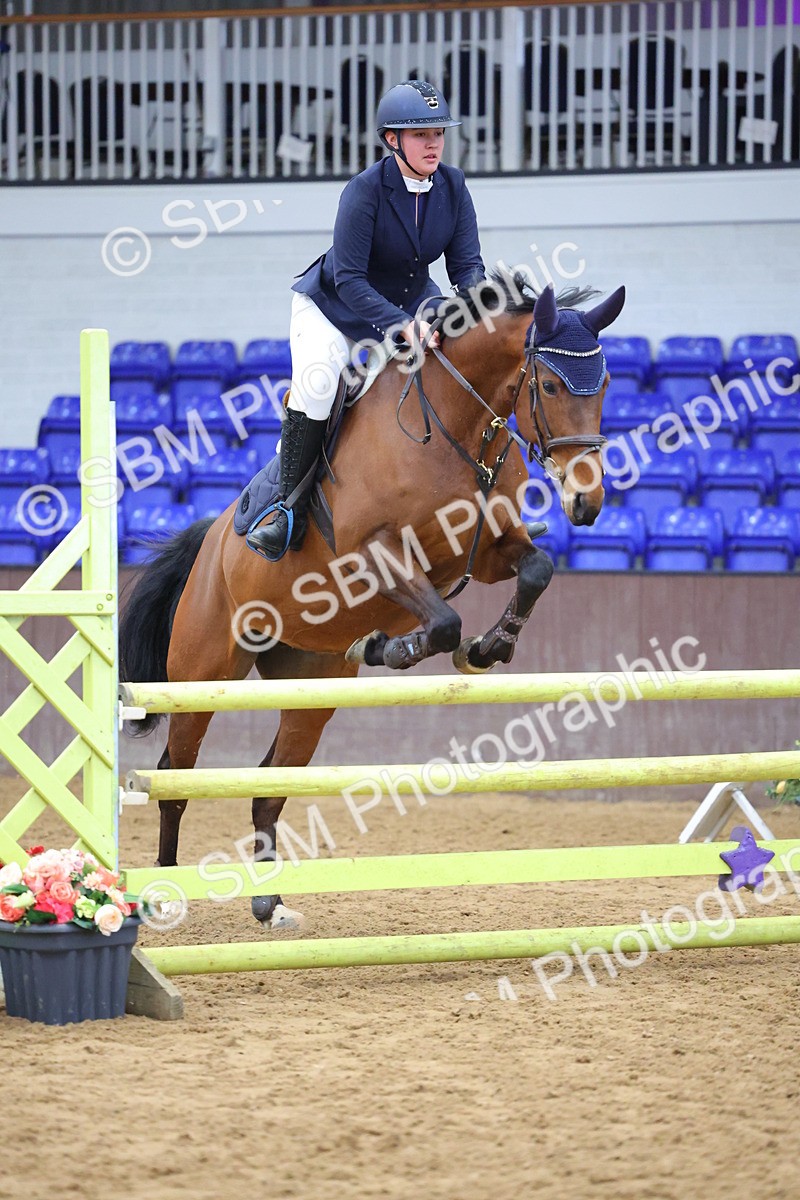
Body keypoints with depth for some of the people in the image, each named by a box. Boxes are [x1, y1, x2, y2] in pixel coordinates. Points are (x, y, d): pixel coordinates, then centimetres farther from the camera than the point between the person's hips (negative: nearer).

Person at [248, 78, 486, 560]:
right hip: (336, 305, -6)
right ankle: (291, 507, -22)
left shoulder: (453, 186, -11)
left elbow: (468, 264, -8)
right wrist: (402, 326, -42)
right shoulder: (365, 191, -26)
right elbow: (349, 280, -29)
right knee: (316, 380, -32)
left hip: (413, 305, 6)